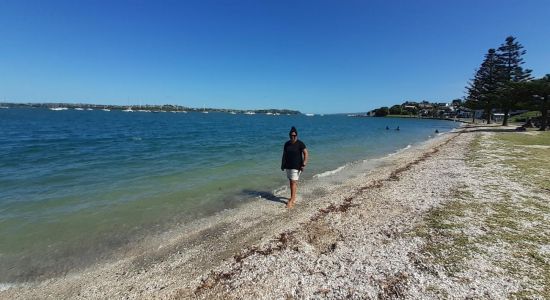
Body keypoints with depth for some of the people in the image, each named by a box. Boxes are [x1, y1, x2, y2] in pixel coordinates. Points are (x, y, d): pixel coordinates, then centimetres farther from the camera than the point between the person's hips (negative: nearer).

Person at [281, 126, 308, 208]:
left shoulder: (300, 144, -9)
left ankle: (291, 200, -4)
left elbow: (305, 153, -12)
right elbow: (284, 155, 13)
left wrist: (304, 164, -20)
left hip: (296, 166, -6)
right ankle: (293, 197, 27)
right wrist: (282, 164, 13)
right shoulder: (287, 144, 7)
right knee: (291, 181, 12)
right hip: (288, 166, 6)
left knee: (293, 182, -8)